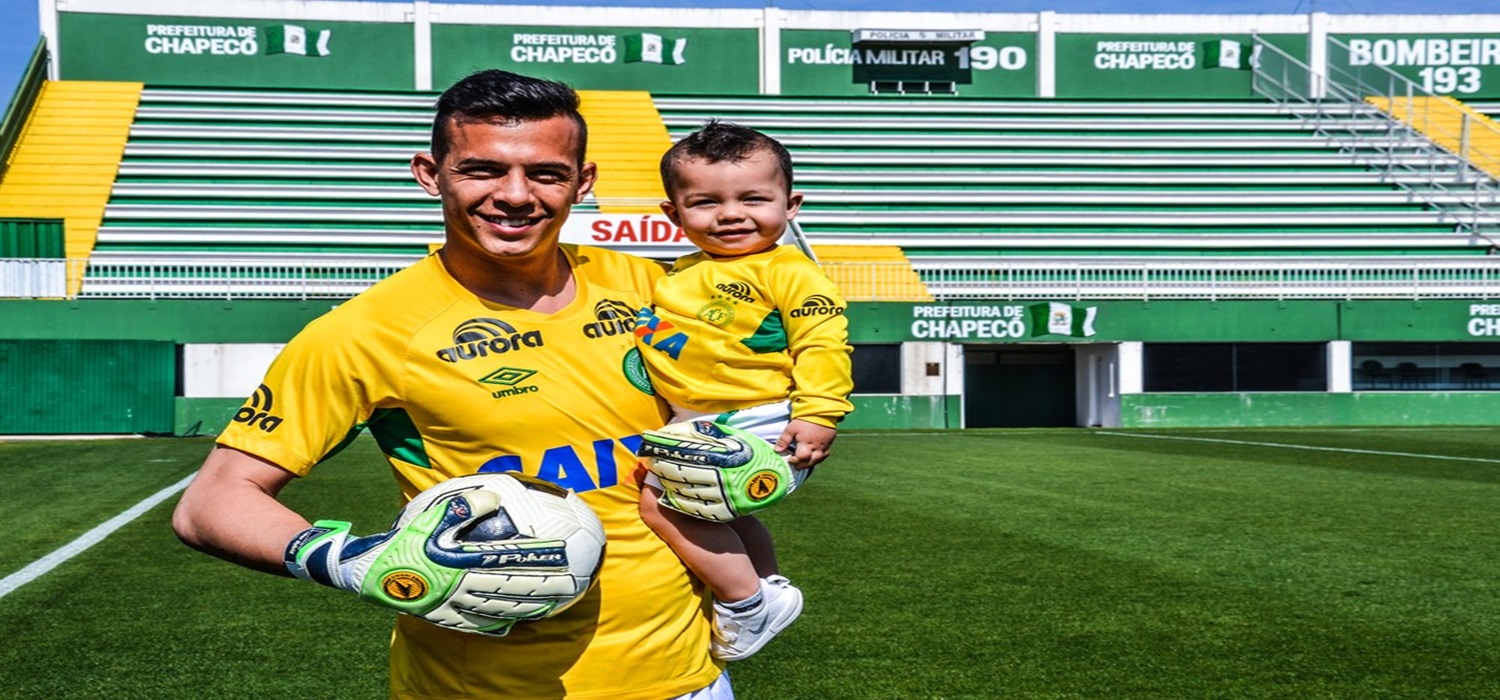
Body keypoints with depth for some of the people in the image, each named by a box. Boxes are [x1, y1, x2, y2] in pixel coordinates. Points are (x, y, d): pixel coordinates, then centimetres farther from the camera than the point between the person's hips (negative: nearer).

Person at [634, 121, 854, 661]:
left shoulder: (788, 272, -12)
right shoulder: (680, 274, 11)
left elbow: (821, 346, -19)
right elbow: (667, 335, 28)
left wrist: (816, 414, -27)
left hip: (761, 425, -9)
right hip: (696, 427, 9)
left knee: (664, 500, -16)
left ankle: (747, 602, -5)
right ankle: (767, 585, 49)